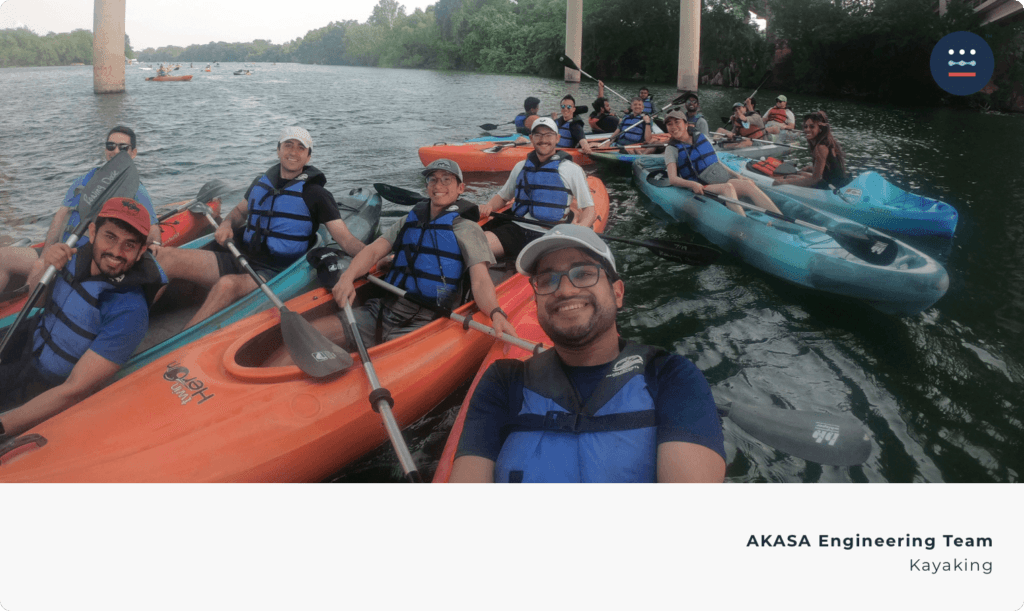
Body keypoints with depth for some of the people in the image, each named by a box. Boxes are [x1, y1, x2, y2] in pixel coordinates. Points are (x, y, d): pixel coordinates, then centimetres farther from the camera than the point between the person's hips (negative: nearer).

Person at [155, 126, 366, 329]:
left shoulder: (315, 195, 1)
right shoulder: (261, 183, 17)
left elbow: (345, 239, -6)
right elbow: (241, 211, 33)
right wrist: (226, 224, 9)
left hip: (272, 273, -6)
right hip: (239, 258, 6)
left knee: (228, 284, -38)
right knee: (165, 256, -12)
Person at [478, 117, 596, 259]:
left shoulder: (572, 170, 7)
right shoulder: (521, 167, 19)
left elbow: (589, 210, 4)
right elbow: (502, 197, 30)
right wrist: (489, 206, 6)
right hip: (516, 230, 3)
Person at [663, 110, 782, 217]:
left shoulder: (700, 136, 18)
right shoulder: (672, 149, 5)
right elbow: (673, 178, -8)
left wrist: (737, 175, 11)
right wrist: (692, 184, -27)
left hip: (723, 177, 4)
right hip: (702, 187, -4)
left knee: (748, 184, -25)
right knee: (727, 187, -35)